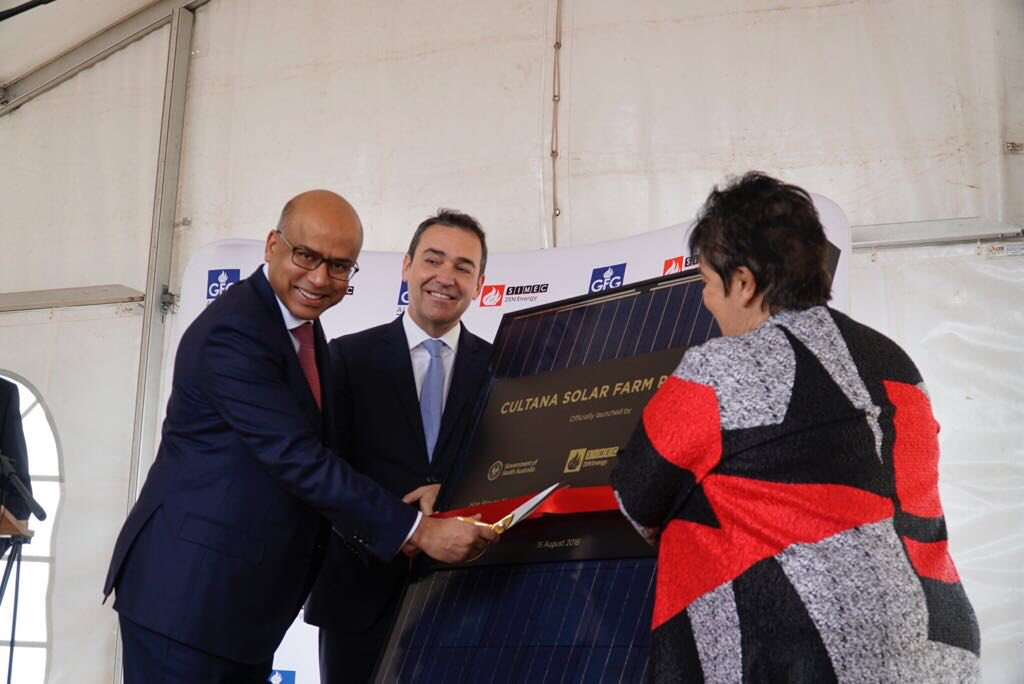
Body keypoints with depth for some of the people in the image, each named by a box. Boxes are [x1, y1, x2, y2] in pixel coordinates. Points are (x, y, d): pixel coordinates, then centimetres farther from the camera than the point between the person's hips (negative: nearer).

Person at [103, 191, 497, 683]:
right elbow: (299, 460, -24)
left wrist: (390, 521, 2)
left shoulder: (301, 324, 10)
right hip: (187, 590, -9)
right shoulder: (232, 333, -19)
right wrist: (417, 530, -22)